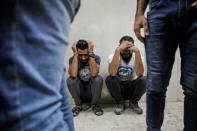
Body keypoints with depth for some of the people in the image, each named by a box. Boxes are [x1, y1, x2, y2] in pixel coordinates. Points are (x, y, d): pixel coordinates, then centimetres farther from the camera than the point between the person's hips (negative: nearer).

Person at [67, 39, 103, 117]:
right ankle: (78, 105, -3)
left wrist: (91, 53, -32)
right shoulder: (73, 59, -12)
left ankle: (94, 104, -4)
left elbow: (94, 74, -34)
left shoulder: (96, 58, -13)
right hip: (79, 92, 1)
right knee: (70, 80, -29)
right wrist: (75, 55, -28)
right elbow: (73, 75, -32)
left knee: (98, 79, -31)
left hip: (92, 92, -1)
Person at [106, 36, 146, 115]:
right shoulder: (113, 56, -14)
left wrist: (137, 52, -38)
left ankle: (133, 102, 0)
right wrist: (117, 50, -39)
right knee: (110, 79, -30)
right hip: (118, 88, 0)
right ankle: (120, 103, -4)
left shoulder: (136, 56, -11)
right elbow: (112, 73, -35)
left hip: (132, 88, 1)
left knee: (142, 80, -29)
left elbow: (139, 74, -31)